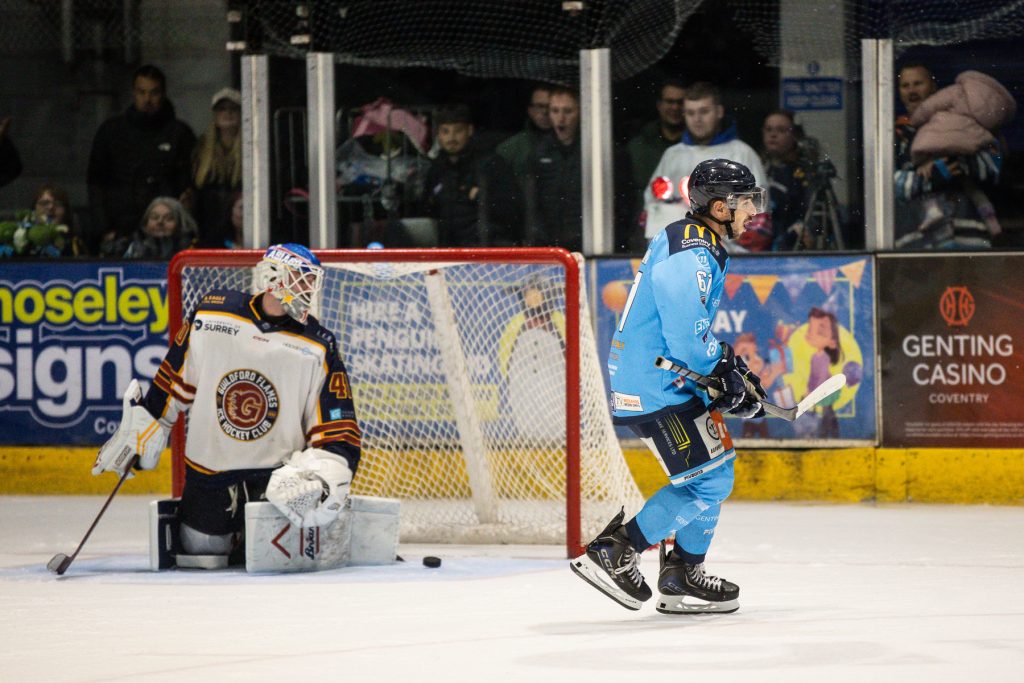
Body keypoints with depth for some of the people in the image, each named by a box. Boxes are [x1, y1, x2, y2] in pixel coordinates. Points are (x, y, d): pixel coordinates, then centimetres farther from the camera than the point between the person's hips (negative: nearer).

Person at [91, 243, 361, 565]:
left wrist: (326, 474, -28)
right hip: (209, 464, 2)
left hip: (276, 467, -2)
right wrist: (140, 433, 12)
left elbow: (339, 433, -11)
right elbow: (173, 382, 8)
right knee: (199, 545, 5)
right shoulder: (212, 313, -5)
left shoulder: (319, 348, -8)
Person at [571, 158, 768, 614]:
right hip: (656, 388, -11)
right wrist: (728, 382, -9)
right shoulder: (689, 259, -20)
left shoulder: (701, 247, 15)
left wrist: (732, 365, 14)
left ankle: (682, 577, 20)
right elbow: (687, 342, -24)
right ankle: (611, 553, -8)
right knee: (707, 481, -10)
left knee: (716, 469, 16)